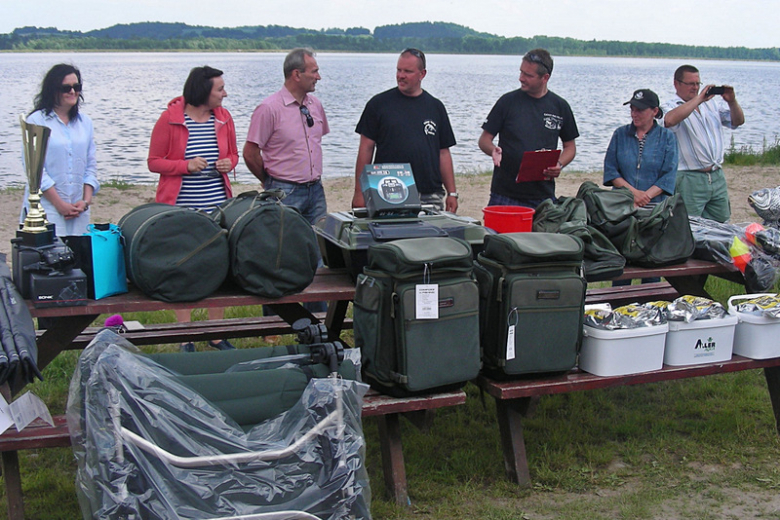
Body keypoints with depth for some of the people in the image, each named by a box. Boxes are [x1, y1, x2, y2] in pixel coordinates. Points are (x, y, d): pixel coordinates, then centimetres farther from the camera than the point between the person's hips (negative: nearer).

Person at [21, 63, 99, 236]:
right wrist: (60, 204, -11)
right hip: (46, 208, -4)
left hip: (78, 209, 4)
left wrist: (86, 200, -1)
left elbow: (90, 165, 13)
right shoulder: (36, 121, -3)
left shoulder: (85, 122, 13)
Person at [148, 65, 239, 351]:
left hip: (218, 206, 4)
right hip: (180, 207, -4)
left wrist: (229, 163, -3)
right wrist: (186, 165, -16)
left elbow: (233, 154, 20)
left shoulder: (223, 118, 7)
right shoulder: (170, 119, -6)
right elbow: (154, 161, -2)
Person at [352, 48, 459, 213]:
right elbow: (366, 149, 3)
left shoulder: (435, 107, 12)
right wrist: (360, 193, -2)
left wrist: (452, 193, 7)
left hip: (430, 197, 2)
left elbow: (443, 153, 13)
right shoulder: (379, 103, 5)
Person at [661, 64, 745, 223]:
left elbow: (738, 121, 12)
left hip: (718, 177, 6)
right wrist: (698, 99, -21)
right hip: (690, 179, -6)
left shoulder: (712, 103, 15)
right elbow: (670, 120, -27)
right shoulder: (671, 107, -3)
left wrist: (732, 101, -8)